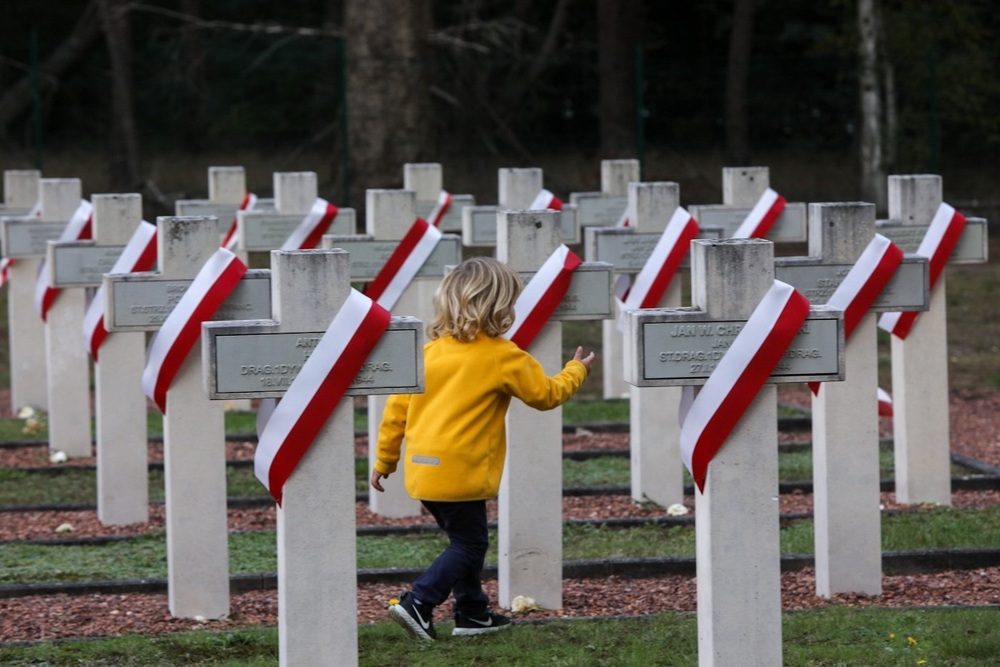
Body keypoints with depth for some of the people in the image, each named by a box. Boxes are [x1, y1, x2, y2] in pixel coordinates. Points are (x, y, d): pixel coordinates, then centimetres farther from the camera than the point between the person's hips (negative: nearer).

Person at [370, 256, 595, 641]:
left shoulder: (431, 350, 8)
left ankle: (472, 612, 26)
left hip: (422, 468, 7)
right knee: (469, 544, 4)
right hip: (460, 473, -7)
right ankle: (418, 603, -9)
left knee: (466, 539, 20)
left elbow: (397, 404, 8)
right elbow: (546, 394, 4)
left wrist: (384, 459, 15)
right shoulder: (503, 356, -8)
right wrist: (576, 371, 24)